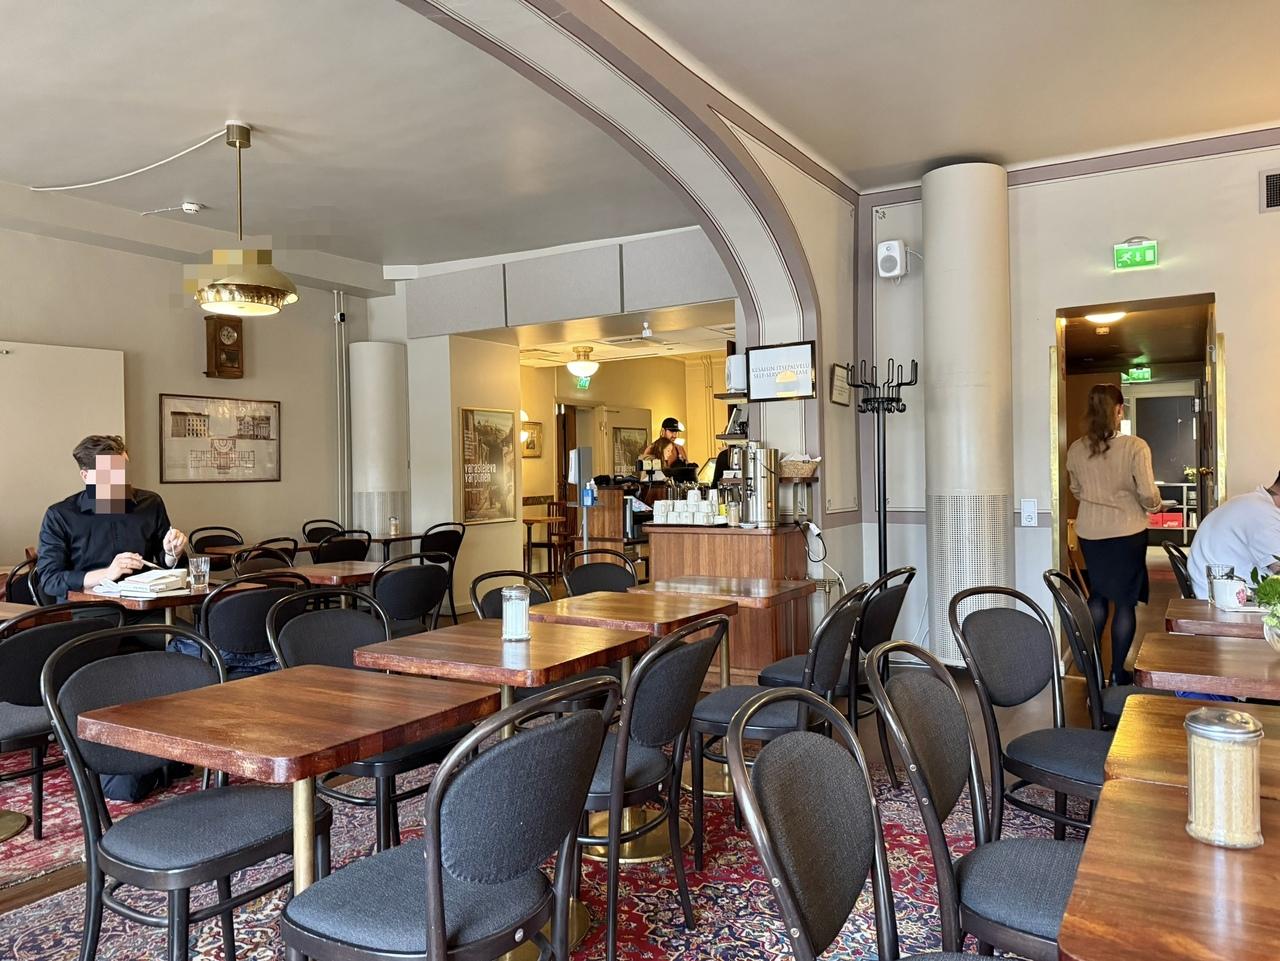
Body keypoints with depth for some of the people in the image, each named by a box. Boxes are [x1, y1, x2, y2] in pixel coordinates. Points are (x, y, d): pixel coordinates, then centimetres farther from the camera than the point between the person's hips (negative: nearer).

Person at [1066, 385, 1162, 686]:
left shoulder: (1076, 450, -3)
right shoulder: (1135, 446, -15)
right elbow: (1148, 493, -13)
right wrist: (1155, 507, 9)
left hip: (1089, 533, 4)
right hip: (1127, 532, -3)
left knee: (1098, 593, 20)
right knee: (1125, 600, 7)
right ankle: (1118, 673, 13)